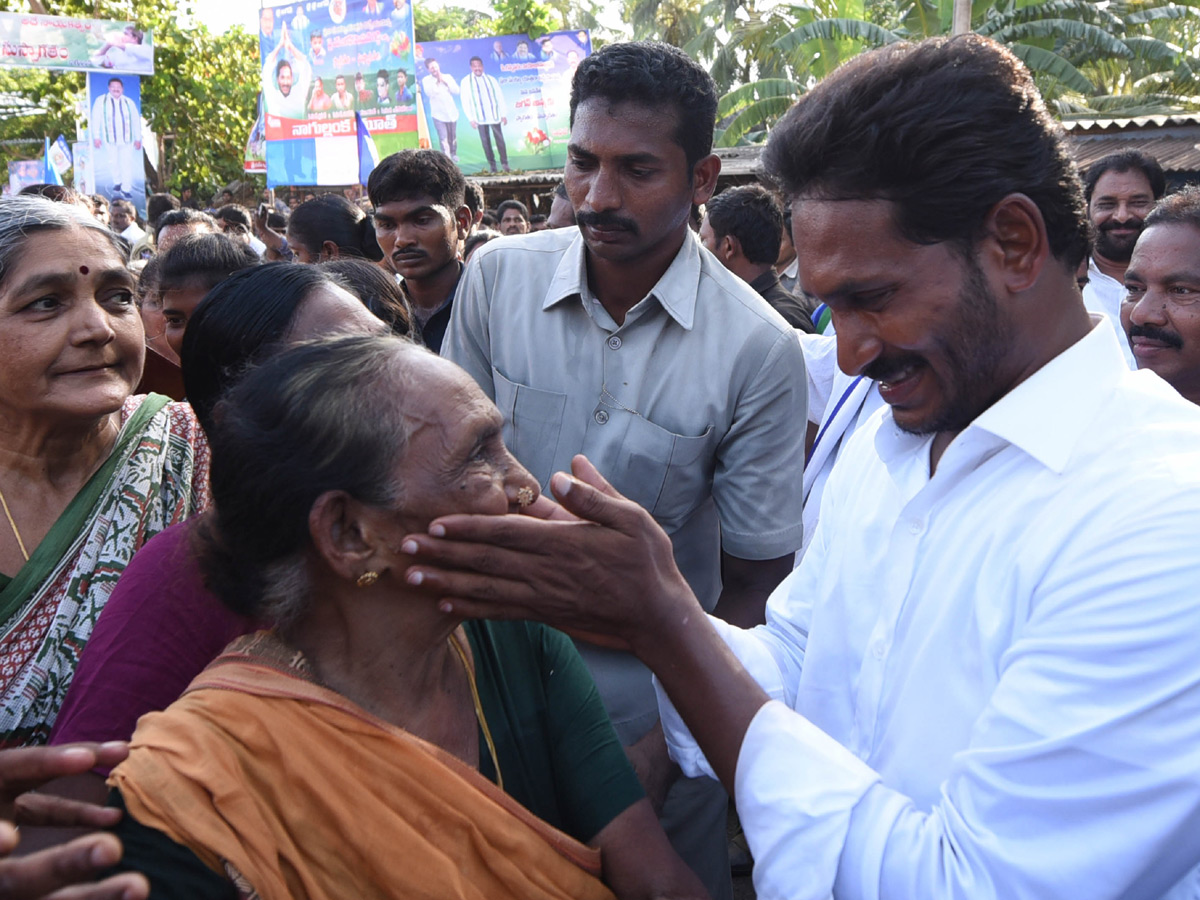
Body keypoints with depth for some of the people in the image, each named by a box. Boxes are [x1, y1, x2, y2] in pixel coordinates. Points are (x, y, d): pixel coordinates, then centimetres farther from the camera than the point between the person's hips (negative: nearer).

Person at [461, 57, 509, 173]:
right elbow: (465, 102, 0)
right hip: (480, 118, -1)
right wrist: (471, 119, -6)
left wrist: (504, 114, 4)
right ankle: (492, 165, 7)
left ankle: (504, 163, 4)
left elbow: (500, 97, 10)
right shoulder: (466, 81, 2)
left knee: (499, 139, -2)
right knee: (485, 142, 0)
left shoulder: (491, 79, 9)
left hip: (494, 116, 1)